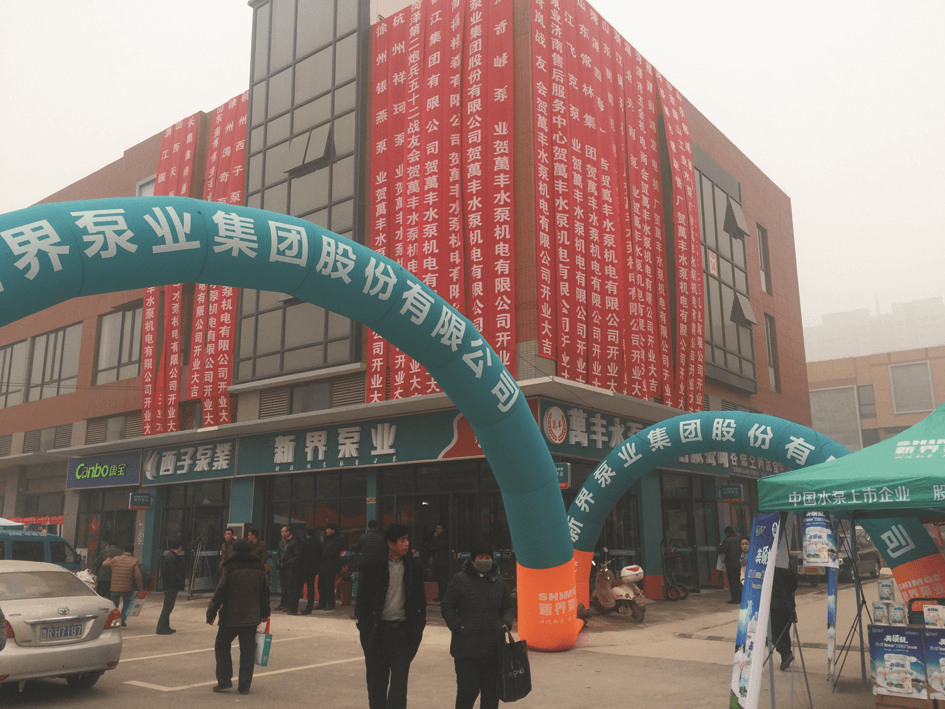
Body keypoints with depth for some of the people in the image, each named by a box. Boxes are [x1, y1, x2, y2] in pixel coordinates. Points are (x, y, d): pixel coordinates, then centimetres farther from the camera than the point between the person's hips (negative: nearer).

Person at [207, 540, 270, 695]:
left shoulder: (230, 569, -8)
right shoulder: (260, 570, 7)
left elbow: (219, 593, -10)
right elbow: (265, 594, 15)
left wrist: (211, 613, -2)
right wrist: (264, 613, 26)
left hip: (230, 618, -4)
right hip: (252, 618, 4)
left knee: (222, 646, 14)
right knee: (248, 651, 7)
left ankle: (224, 681, 10)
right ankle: (244, 686, 9)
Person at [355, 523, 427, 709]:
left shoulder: (415, 567, 4)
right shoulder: (373, 567, -3)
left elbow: (420, 599, 12)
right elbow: (362, 600, 2)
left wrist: (418, 627, 7)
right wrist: (364, 627, -3)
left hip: (403, 631, 1)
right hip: (378, 630, -1)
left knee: (399, 683, -4)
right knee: (377, 682, 9)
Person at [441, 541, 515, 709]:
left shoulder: (499, 581, 10)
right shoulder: (460, 580, -3)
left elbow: (507, 608, 19)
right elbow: (447, 606, 1)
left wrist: (506, 623, -1)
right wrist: (458, 627, -9)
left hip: (493, 646, 4)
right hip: (466, 646, -4)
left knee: (491, 689, 9)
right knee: (468, 689, -3)